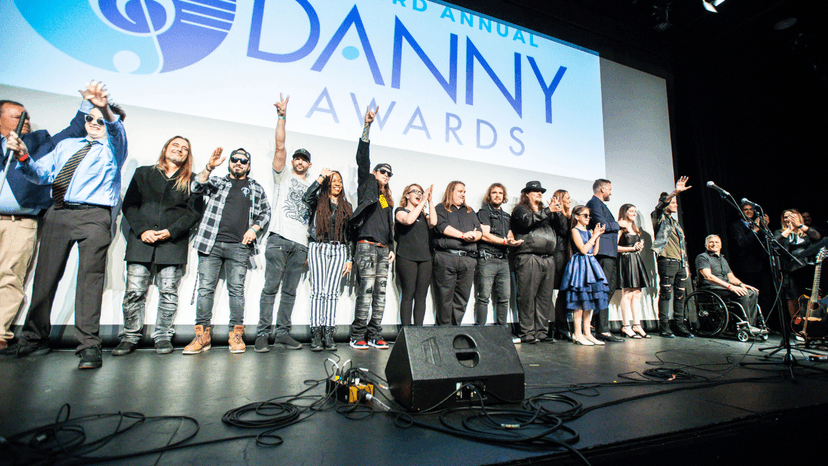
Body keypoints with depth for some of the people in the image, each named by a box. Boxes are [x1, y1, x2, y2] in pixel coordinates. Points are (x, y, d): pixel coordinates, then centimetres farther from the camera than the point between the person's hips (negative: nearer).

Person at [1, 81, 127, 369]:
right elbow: (41, 174, 19)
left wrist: (106, 108, -35)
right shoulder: (66, 146, 25)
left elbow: (116, 129, -14)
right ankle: (34, 338, 23)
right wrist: (23, 157, -1)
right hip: (57, 214, 5)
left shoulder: (113, 147, 10)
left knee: (90, 277, -10)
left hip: (93, 216, -5)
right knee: (45, 275, 9)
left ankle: (89, 345, -9)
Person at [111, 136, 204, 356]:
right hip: (141, 240, 1)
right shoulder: (143, 173, 17)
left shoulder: (191, 180, 12)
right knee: (134, 291, -1)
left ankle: (163, 336, 9)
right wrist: (142, 230, -5)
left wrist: (171, 231, -9)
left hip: (173, 243, -1)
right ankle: (130, 336, 10)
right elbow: (129, 205, 10)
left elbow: (194, 212, 3)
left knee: (168, 292, -1)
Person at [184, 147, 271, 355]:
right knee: (205, 287, 0)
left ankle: (236, 334, 7)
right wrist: (209, 167, -14)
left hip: (239, 246, 0)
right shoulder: (216, 182, 17)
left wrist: (254, 228, -1)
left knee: (236, 289, 0)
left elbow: (265, 213, 16)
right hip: (211, 243, 1)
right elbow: (197, 186, 0)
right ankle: (202, 335, 7)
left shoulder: (256, 188, 18)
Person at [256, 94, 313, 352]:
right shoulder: (283, 176, 13)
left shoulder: (312, 187, 23)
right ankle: (263, 333, 2)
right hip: (279, 238, -4)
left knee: (290, 291, 6)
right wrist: (282, 116, -8)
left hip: (301, 244, 4)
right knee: (271, 287, -5)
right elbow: (280, 146, -1)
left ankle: (282, 332, 12)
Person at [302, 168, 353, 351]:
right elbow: (307, 197, -14)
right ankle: (316, 334, -4)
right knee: (318, 290, -7)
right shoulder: (318, 202, 11)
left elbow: (350, 234, 15)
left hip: (339, 250, 2)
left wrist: (350, 259, 9)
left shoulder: (346, 206, 18)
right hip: (318, 248, -2)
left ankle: (329, 335, 0)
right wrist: (321, 177, -10)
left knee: (332, 292, -3)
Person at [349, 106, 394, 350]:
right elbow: (362, 158, -3)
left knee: (380, 292, 4)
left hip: (383, 249, 6)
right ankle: (357, 336, -3)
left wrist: (391, 247, 15)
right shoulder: (367, 185, 8)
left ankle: (374, 335, 9)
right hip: (367, 245, -6)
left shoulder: (388, 199, 24)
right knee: (366, 290, -10)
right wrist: (367, 126, -9)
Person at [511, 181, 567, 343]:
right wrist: (548, 211, -9)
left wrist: (559, 212, 3)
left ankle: (542, 331, 13)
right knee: (527, 297, -7)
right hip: (528, 258, -6)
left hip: (548, 259, 6)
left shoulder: (547, 212, 27)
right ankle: (527, 333, -2)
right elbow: (527, 220, -12)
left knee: (545, 297, 6)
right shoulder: (520, 209, 10)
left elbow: (563, 228, 18)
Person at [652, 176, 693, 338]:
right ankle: (664, 327, -3)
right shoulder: (660, 218, 3)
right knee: (665, 294, -6)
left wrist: (686, 264, 19)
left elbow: (683, 246, 25)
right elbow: (660, 206, -21)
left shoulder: (677, 223, 24)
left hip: (680, 263, 8)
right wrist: (675, 192, -34)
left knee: (680, 295, 7)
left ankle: (680, 326, 13)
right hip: (667, 261, -7)